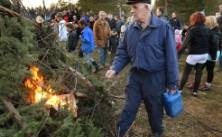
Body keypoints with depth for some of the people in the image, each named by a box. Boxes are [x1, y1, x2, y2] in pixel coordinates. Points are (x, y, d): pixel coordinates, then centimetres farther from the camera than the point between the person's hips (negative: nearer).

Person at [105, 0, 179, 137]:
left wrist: (172, 83, -8)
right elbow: (123, 52, 6)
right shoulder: (130, 29, -2)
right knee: (129, 108, 12)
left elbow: (171, 57, -11)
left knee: (155, 109, 17)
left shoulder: (164, 27, -14)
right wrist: (115, 68, -9)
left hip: (155, 78, -2)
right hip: (135, 76, 3)